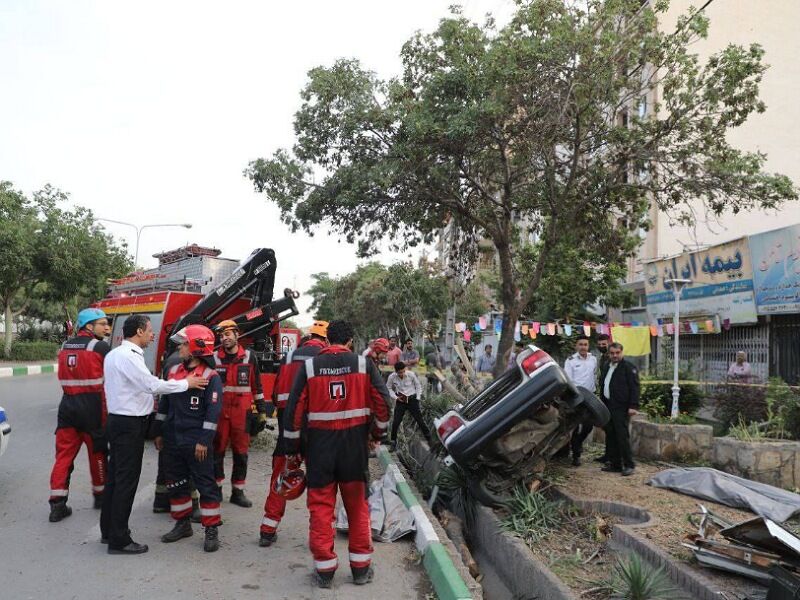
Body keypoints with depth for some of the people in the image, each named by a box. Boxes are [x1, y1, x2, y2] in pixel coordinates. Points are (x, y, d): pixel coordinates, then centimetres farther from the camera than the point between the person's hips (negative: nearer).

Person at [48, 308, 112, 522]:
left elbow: (64, 377, 12)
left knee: (64, 453, 7)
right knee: (97, 452, 11)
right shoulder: (101, 347, -11)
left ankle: (57, 504, 5)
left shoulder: (65, 347, 9)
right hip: (92, 406, -5)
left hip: (67, 405, 5)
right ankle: (100, 495, 25)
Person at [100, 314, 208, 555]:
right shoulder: (128, 356, -19)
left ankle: (109, 530, 29)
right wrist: (186, 383, -15)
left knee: (115, 477, 17)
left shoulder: (115, 354, 13)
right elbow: (152, 384, -24)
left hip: (118, 421, 10)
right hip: (129, 425, -10)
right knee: (126, 481, -3)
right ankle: (119, 540, 5)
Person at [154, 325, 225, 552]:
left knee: (205, 485, 1)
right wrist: (159, 433, 14)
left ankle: (211, 530, 10)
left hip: (196, 443, -7)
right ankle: (182, 524, 31)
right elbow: (164, 404, 15)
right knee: (175, 483, 16)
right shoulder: (174, 371, 8)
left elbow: (213, 411, -15)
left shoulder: (210, 377, -12)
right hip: (172, 440, 7)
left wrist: (204, 441, -18)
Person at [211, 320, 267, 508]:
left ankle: (238, 492, 17)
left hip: (242, 413, 0)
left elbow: (257, 386, 6)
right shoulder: (214, 358, 3)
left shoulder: (249, 357, 3)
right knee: (217, 452, 6)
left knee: (241, 453, 6)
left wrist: (262, 411, 5)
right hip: (219, 412, 0)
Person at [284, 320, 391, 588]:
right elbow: (382, 402, -1)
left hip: (320, 443, 0)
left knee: (320, 505, 9)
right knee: (357, 505, 12)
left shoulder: (310, 366, -1)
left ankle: (324, 569, 14)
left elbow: (294, 407, -1)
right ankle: (361, 567, 20)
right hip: (355, 441, 0)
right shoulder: (364, 364, -2)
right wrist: (378, 432, 15)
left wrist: (292, 444, 8)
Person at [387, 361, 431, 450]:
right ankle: (393, 442, 12)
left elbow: (418, 386, -1)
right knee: (396, 422, -5)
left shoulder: (411, 374, -17)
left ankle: (429, 439, 15)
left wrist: (417, 398, -1)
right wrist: (395, 397, -9)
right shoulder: (392, 377, -15)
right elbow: (389, 388, 3)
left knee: (419, 420, 2)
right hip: (400, 401, 1)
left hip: (412, 399, -1)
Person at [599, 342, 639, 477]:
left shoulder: (628, 367, -5)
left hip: (621, 408, -8)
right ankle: (614, 464, 17)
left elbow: (634, 387, -11)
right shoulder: (607, 367, 18)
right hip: (608, 407, 8)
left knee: (622, 436, -8)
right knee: (610, 436, 9)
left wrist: (633, 406, -17)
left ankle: (629, 465, 1)